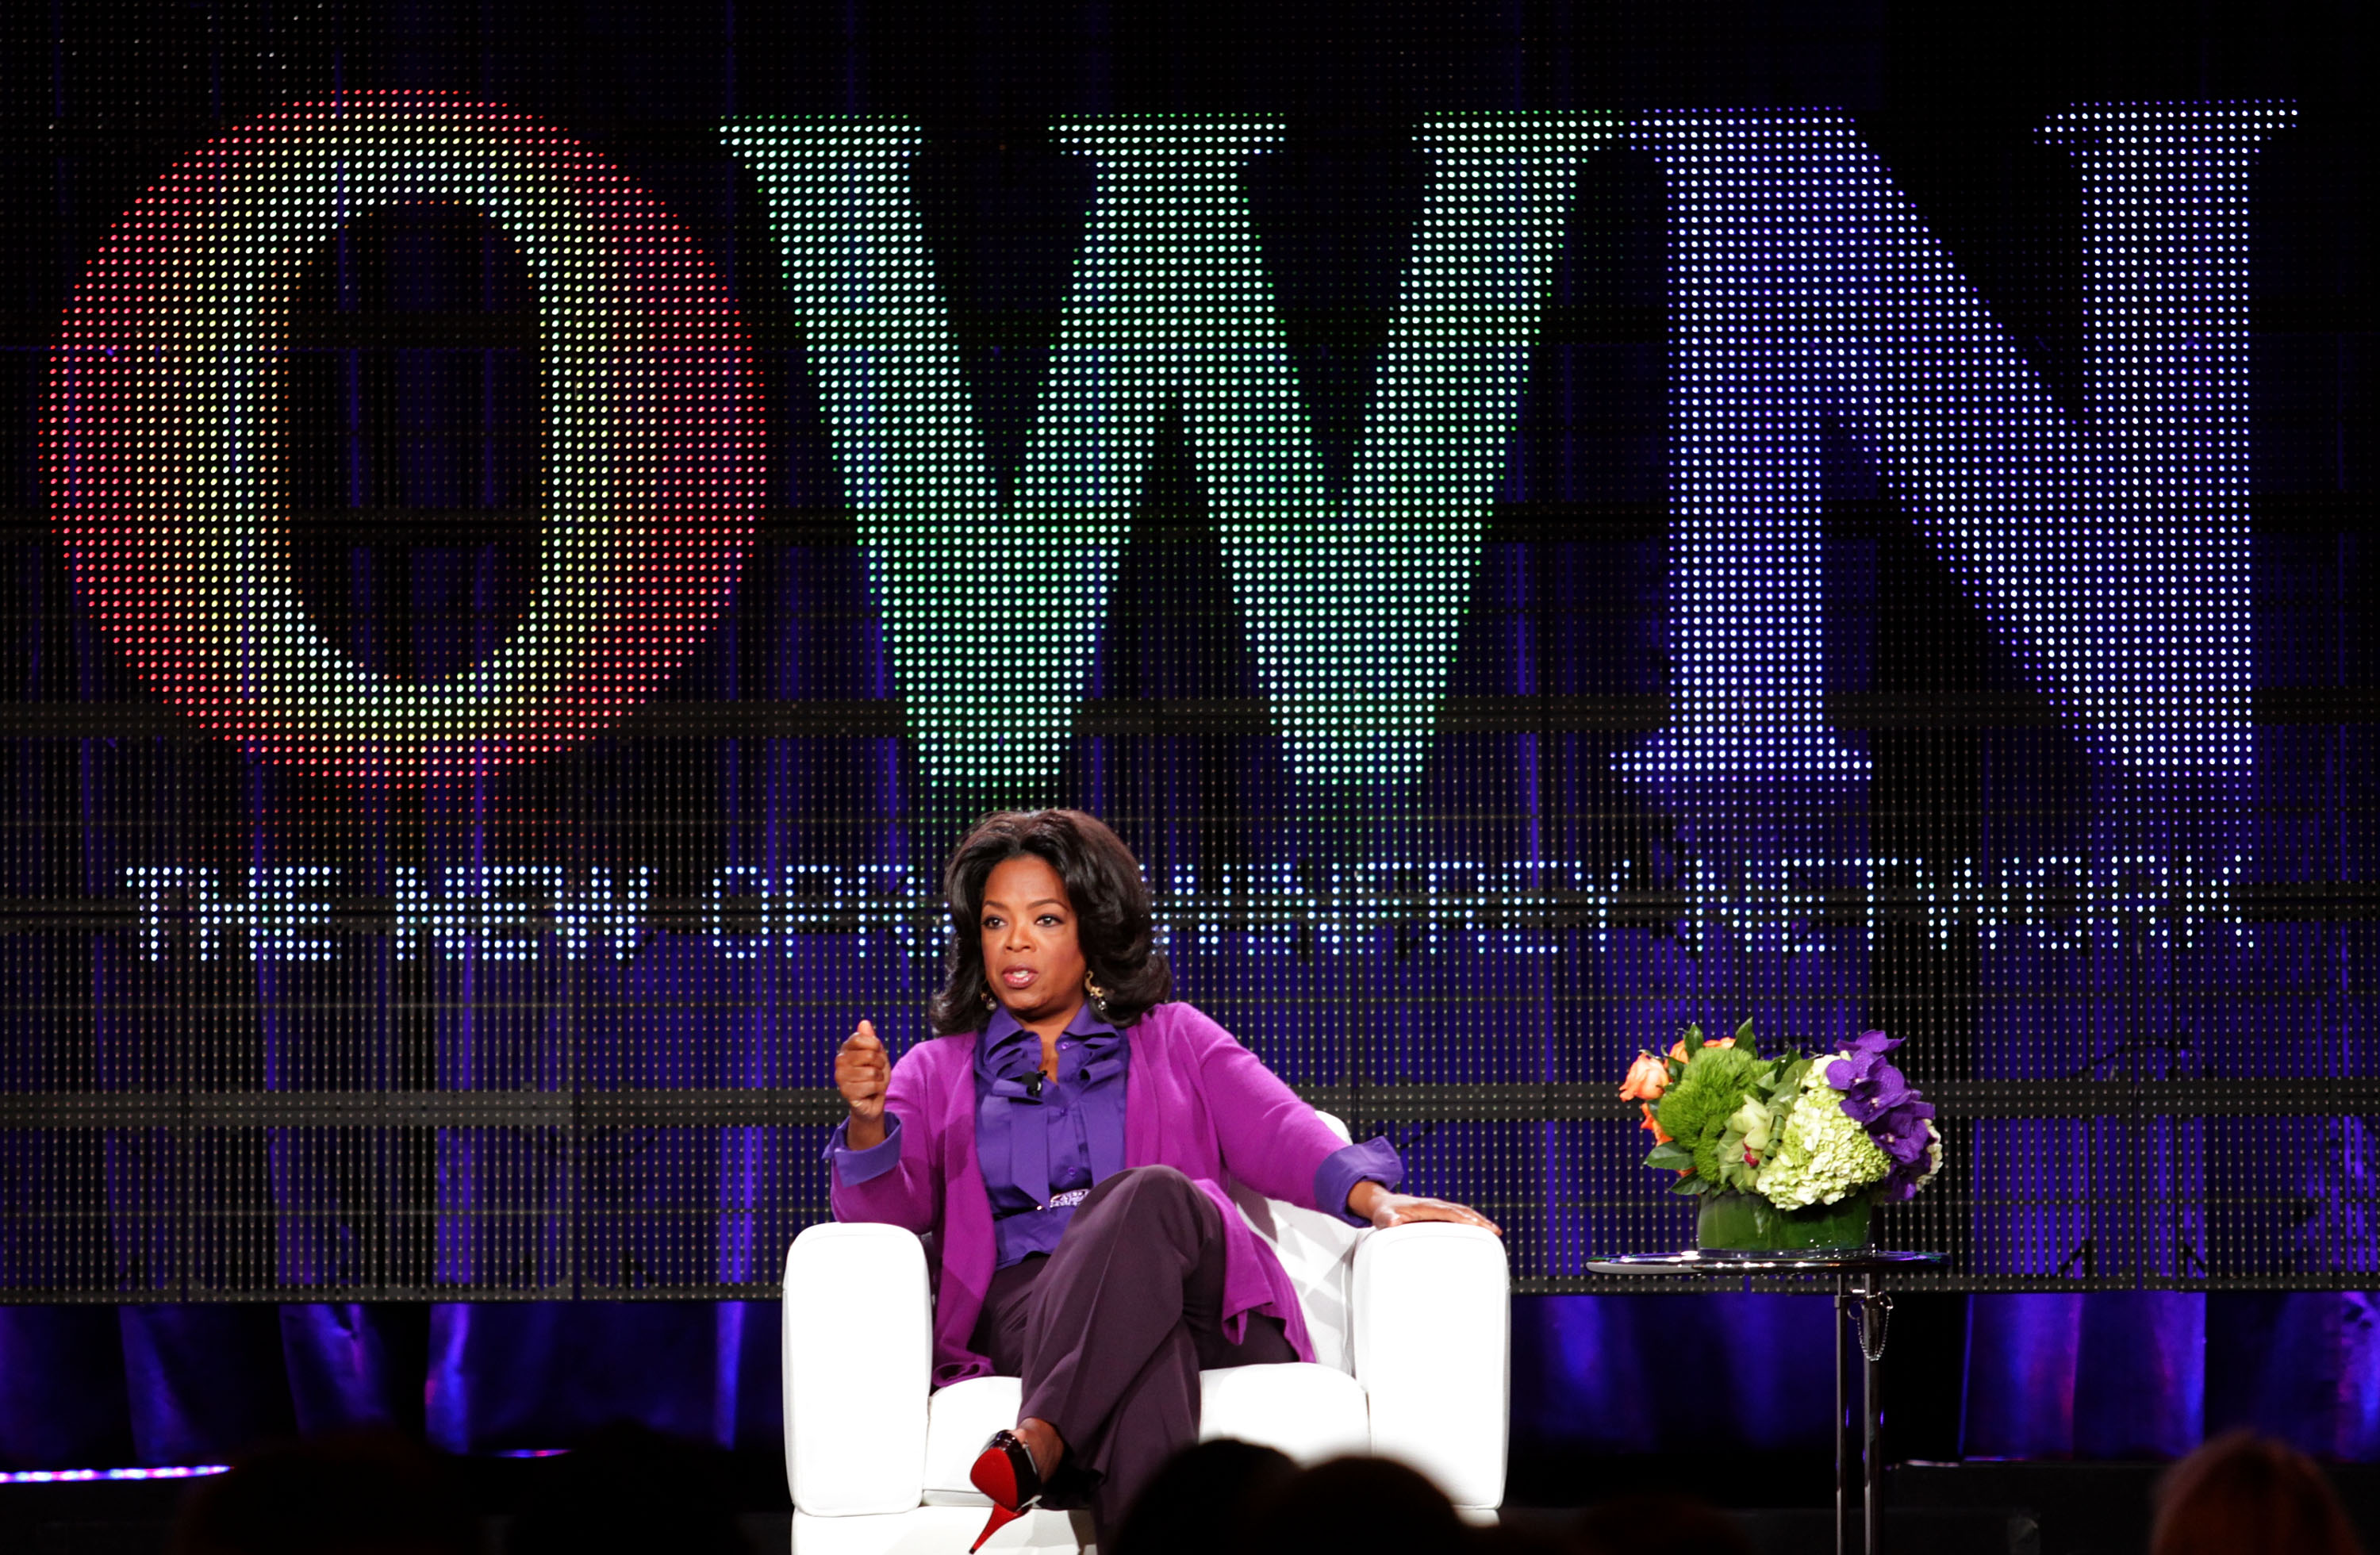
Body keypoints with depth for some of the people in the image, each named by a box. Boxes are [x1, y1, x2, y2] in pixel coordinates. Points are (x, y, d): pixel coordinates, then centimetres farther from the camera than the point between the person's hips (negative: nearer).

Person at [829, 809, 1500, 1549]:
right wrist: (868, 1120, -15)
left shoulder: (1175, 1040, 26)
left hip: (1201, 1304, 0)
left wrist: (1372, 1195, -14)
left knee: (1151, 1195, -37)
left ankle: (1032, 1454, -55)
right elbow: (887, 1206, 10)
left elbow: (1276, 1132, 8)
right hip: (1021, 1315, 0)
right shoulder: (939, 1072, 27)